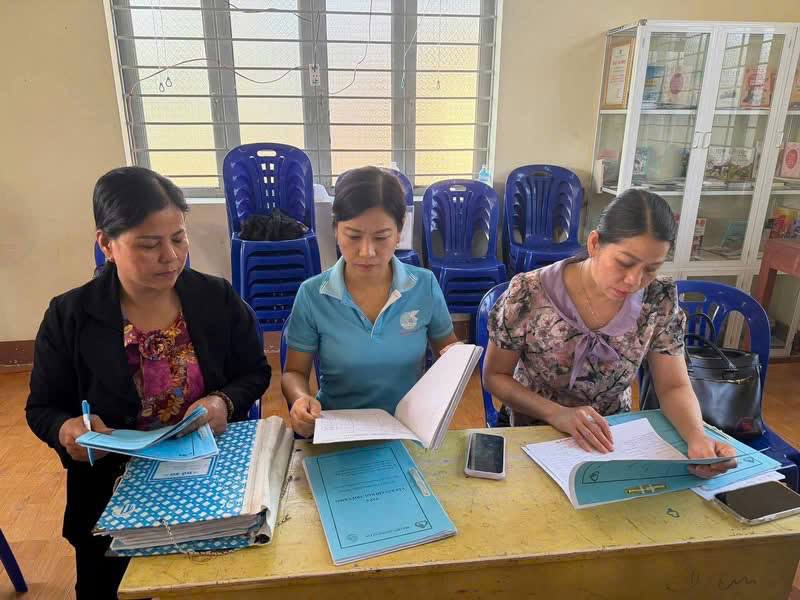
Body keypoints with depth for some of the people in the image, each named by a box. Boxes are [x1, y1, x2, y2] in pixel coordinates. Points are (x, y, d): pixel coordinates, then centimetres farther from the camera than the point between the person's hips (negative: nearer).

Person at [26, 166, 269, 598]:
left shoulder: (218, 298, -4)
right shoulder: (68, 317, -7)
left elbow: (255, 373, 3)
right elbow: (42, 407, 3)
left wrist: (224, 402, -17)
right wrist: (66, 430, -19)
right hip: (115, 491, 1)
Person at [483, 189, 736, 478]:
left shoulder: (659, 300, -10)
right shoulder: (528, 294, -19)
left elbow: (674, 387, -4)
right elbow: (495, 376, -9)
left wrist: (697, 437, -24)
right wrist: (558, 414, -23)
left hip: (615, 438, 3)